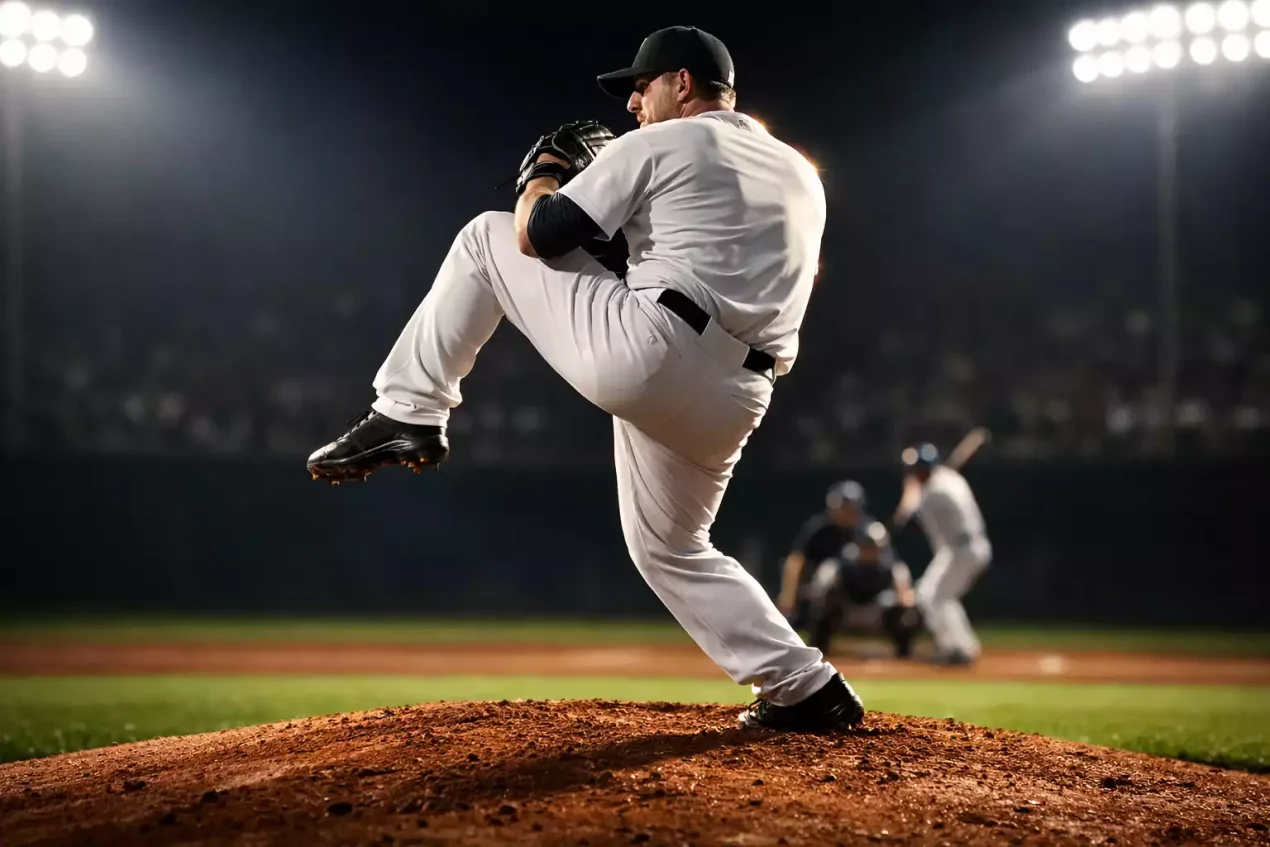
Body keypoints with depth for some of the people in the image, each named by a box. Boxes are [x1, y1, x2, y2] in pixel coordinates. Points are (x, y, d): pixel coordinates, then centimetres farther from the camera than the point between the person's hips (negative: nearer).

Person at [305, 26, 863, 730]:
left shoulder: (655, 146, 2)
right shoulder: (801, 176, 23)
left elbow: (537, 234, -1)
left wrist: (544, 176, 22)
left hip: (645, 353, -7)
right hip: (732, 400, 7)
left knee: (488, 238, 9)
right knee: (671, 549, 26)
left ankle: (409, 415, 3)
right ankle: (806, 690, 15)